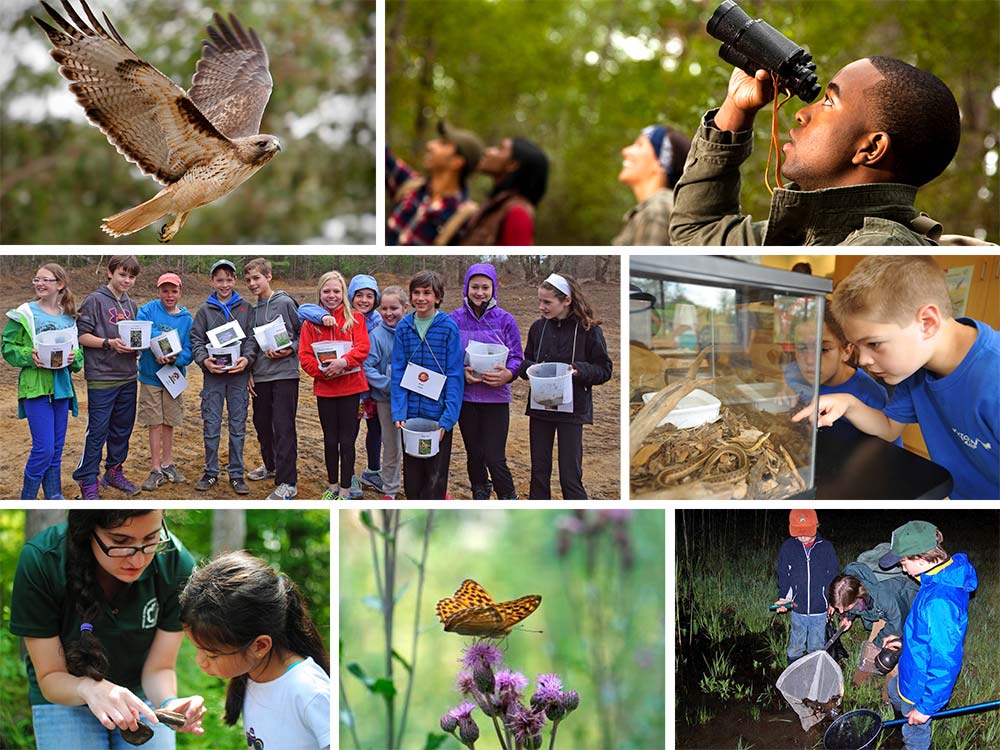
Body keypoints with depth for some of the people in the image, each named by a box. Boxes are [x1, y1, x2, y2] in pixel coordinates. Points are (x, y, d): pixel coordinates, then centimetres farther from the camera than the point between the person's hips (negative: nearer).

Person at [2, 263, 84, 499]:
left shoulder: (69, 317, 9)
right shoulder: (25, 314, -4)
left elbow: (79, 348, 14)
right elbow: (8, 346, -3)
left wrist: (74, 358, -8)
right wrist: (29, 357, -20)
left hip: (62, 386, 5)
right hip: (35, 386, -5)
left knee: (57, 447, 11)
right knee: (44, 448, -9)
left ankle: (53, 496, 21)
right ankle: (26, 499, 5)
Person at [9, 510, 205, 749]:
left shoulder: (176, 564, -26)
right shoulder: (39, 561, -29)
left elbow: (158, 669, -16)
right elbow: (50, 677, -21)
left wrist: (169, 703, -38)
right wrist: (90, 688, -44)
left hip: (142, 697, 2)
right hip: (63, 700, -1)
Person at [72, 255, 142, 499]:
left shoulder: (131, 305, 13)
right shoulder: (95, 300, -6)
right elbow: (82, 335, -9)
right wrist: (109, 343, -21)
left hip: (128, 377, 7)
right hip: (101, 378, -6)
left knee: (123, 428, 13)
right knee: (98, 430, -4)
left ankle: (114, 472, 27)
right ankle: (88, 481, 3)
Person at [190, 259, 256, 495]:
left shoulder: (246, 308, 8)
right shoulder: (205, 310, 7)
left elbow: (252, 338, 4)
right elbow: (196, 340, 4)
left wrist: (247, 358, -14)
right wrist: (205, 360, -14)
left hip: (239, 375, 0)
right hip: (213, 376, 0)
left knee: (238, 427, 3)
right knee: (211, 426, 2)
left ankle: (236, 474, 10)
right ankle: (211, 472, 12)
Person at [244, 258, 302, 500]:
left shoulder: (285, 303, -4)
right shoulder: (252, 310, 11)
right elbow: (251, 343, 15)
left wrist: (290, 350, -14)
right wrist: (249, 372, 8)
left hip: (284, 373, -6)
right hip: (260, 375, 6)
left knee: (283, 426, -10)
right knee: (262, 423, 15)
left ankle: (287, 483, -11)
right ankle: (271, 465, 35)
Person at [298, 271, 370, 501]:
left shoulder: (355, 319, 1)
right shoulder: (311, 322, 6)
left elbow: (363, 347, -10)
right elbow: (305, 355, 0)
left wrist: (344, 361, -26)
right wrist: (321, 371, -16)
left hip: (350, 386, -2)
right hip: (324, 388, 2)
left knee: (347, 440, 1)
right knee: (330, 439, 12)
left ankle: (346, 489, 8)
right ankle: (332, 485, 24)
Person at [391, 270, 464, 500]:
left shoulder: (448, 328, -6)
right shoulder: (404, 327, 3)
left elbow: (455, 376, -8)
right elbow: (398, 374, 3)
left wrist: (447, 419, -14)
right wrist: (399, 413, -8)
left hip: (439, 416, -3)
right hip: (411, 415, 3)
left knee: (435, 478, 2)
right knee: (412, 475, 11)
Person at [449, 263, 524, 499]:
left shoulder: (505, 320, -3)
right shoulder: (455, 319, 1)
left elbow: (516, 357, 0)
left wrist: (508, 374, -22)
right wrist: (461, 372, -16)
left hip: (496, 397, -2)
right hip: (465, 396, 2)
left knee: (495, 457, -8)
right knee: (474, 453, 12)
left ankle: (509, 500, 7)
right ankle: (480, 495, 31)